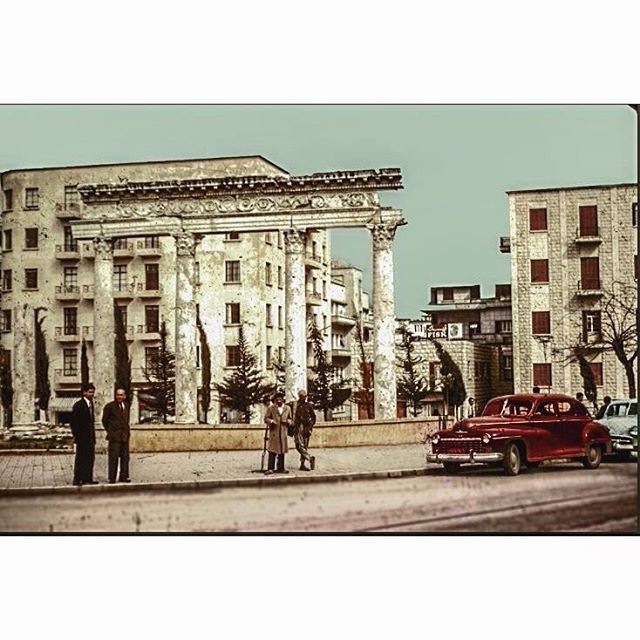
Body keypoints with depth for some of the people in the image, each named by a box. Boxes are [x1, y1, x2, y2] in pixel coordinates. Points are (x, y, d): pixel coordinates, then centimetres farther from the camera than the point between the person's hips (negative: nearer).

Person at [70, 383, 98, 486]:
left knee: (90, 458, 8)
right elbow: (73, 422, -12)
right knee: (80, 458, -5)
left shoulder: (91, 404, 15)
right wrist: (76, 435, -15)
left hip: (90, 437, 8)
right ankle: (77, 479, -1)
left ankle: (88, 478, 13)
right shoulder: (78, 405, -10)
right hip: (82, 437, -8)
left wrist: (93, 436, 15)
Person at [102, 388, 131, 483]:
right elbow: (104, 420, 1)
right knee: (113, 458, -6)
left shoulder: (126, 406, 13)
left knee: (125, 457, 7)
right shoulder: (110, 406, -5)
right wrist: (110, 431, 2)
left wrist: (127, 430, 13)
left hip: (125, 436, 6)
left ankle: (124, 477, 14)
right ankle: (112, 478, -2)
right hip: (114, 436, -6)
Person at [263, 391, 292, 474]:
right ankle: (270, 468, -11)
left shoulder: (287, 408, 12)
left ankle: (280, 468, 13)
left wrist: (288, 421, -4)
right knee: (272, 450, -9)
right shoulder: (271, 408, 4)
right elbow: (266, 418, 4)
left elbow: (290, 420, 19)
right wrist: (271, 421, -16)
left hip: (283, 432, 3)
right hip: (273, 431, -3)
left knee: (282, 450, 7)